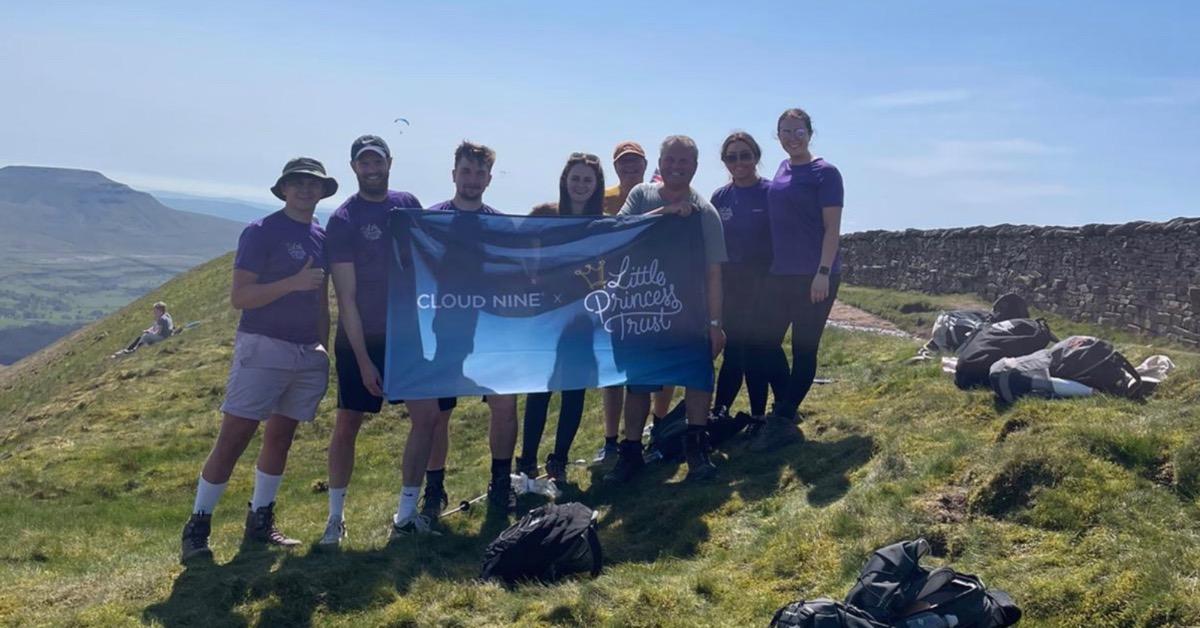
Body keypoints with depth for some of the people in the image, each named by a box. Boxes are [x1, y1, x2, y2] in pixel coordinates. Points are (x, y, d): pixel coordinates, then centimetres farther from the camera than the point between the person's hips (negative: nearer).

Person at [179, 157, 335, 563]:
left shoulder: (322, 238, 13)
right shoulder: (261, 232, -6)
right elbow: (238, 297, -12)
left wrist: (324, 352, 15)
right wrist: (293, 283, -21)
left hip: (307, 354, 6)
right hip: (263, 348, -6)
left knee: (281, 437, 11)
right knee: (233, 439, -5)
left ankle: (260, 522, 21)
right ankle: (197, 527, 4)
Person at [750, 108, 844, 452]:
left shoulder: (825, 173, -7)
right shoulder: (781, 170, 12)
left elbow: (832, 228, -11)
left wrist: (823, 273, -19)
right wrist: (769, 267, 15)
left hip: (814, 276, -7)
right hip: (779, 274, 7)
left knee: (804, 349, 1)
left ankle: (782, 421, 7)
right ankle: (786, 413, 22)